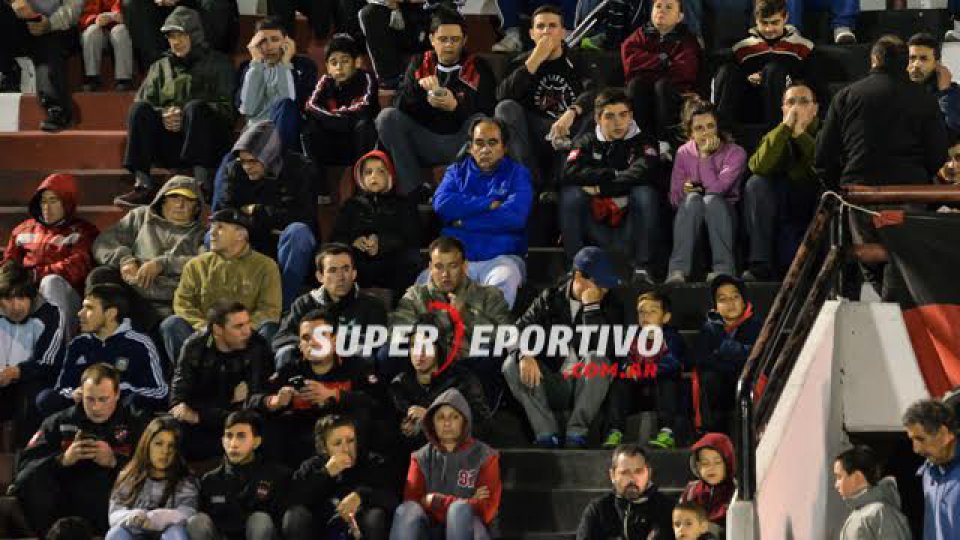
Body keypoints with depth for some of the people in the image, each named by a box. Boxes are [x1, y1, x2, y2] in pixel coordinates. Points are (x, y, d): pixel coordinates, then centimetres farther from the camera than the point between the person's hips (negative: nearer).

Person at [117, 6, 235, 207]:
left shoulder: (217, 63, 12)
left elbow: (226, 108, 0)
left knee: (195, 106, -31)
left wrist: (186, 116, -14)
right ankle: (143, 184, -34)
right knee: (139, 109, -21)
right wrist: (162, 116, -13)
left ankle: (201, 182, -41)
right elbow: (142, 105, 10)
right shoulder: (160, 67, 21)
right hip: (168, 144, 3)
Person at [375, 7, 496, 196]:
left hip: (461, 143, -3)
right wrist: (418, 86, -19)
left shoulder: (477, 67, 3)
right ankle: (415, 191, -22)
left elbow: (488, 113, -8)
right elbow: (399, 104, 0)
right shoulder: (419, 63, 9)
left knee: (479, 121, -31)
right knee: (387, 116, -19)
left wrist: (456, 106, -25)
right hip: (424, 142, 3)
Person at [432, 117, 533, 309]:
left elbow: (515, 216, -7)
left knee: (503, 283, -38)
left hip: (501, 258, -2)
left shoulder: (517, 174, 12)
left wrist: (463, 222, -3)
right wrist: (489, 204, -4)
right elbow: (441, 204, -2)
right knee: (425, 282, -30)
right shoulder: (457, 171, 20)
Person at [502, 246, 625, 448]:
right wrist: (525, 355, -25)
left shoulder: (610, 305, 0)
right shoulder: (551, 298, 6)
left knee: (597, 361, -33)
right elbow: (521, 329, -4)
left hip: (585, 383, -2)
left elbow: (603, 348, -17)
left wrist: (591, 307, -18)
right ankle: (546, 432, -25)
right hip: (549, 382, 2)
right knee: (512, 365, -21)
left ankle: (577, 431, -27)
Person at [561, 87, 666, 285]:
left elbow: (643, 174, -19)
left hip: (629, 230, -1)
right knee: (571, 193, -22)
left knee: (645, 192, -28)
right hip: (596, 229, 2)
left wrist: (601, 188, -17)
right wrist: (614, 175, -15)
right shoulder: (587, 142, 10)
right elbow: (571, 172, -12)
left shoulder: (643, 141, 4)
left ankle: (642, 269, -26)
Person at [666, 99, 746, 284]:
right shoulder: (684, 153, 4)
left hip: (724, 215, -2)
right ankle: (678, 270, -41)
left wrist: (705, 155, -17)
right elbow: (674, 198, 2)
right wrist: (686, 190, -19)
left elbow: (716, 188, -21)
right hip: (689, 214, 2)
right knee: (692, 198, -31)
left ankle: (723, 268, -38)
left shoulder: (735, 153, -7)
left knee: (711, 198, -34)